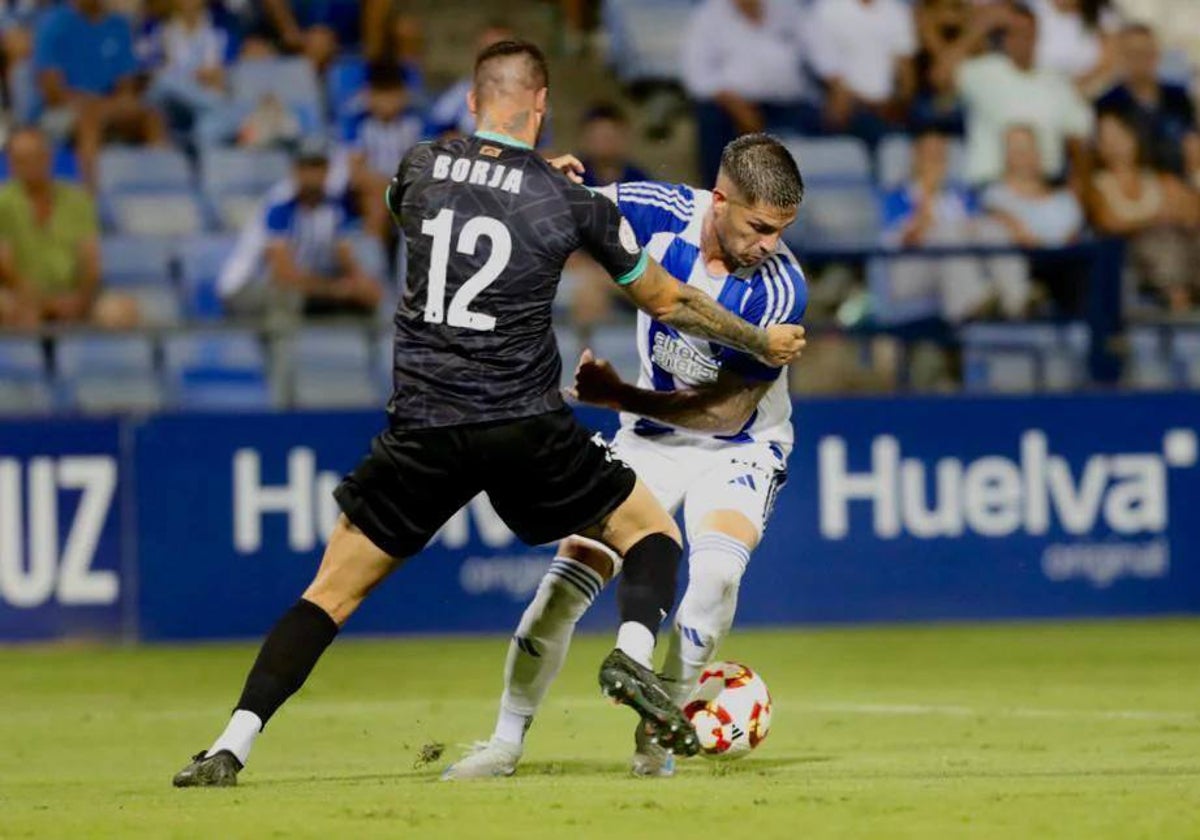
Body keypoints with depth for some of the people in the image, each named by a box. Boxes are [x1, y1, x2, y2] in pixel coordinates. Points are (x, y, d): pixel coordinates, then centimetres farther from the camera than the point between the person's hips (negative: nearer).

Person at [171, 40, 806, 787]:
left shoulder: (420, 168, 5)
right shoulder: (572, 202, 0)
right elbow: (668, 302, 12)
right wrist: (763, 343, 28)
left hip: (423, 427, 2)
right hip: (526, 430, -2)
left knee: (334, 590, 10)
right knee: (654, 532, 16)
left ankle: (232, 747, -3)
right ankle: (634, 655, -14)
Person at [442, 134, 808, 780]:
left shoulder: (780, 290, -28)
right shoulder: (663, 212, -22)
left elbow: (729, 412, -24)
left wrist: (621, 396, -32)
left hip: (741, 444, -3)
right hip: (651, 436, 3)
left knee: (716, 570, -27)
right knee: (574, 573, -5)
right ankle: (506, 742, 10)